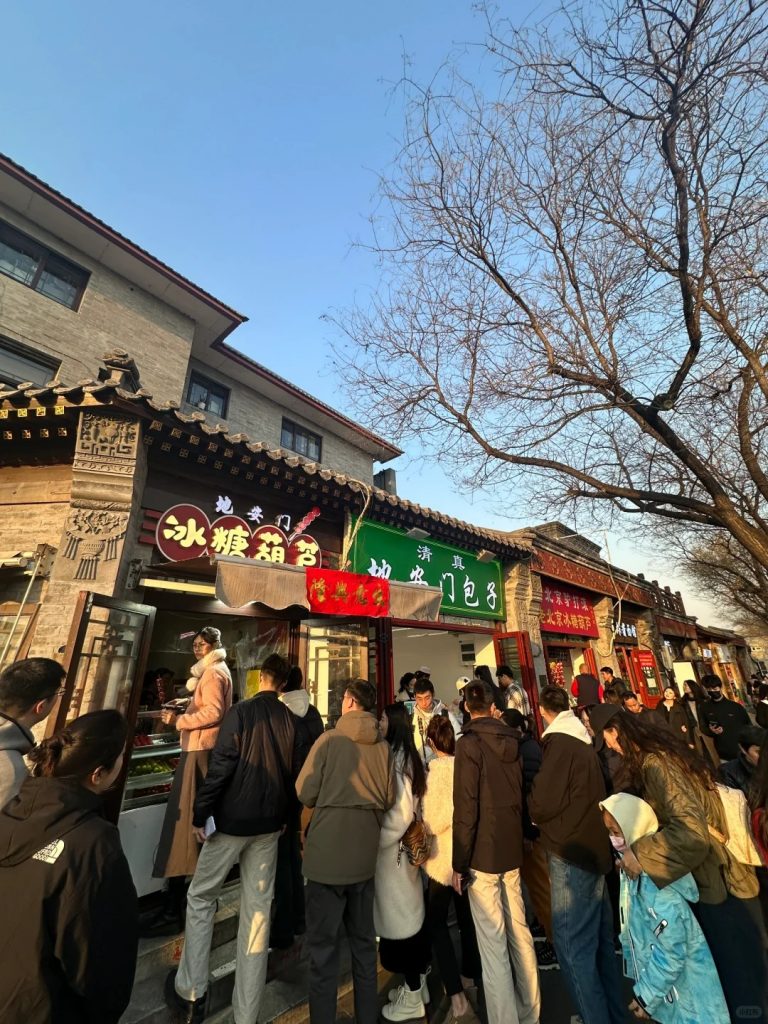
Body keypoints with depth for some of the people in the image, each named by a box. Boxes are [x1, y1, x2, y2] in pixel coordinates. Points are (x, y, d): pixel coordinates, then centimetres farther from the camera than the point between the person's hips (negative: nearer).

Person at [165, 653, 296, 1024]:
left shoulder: (240, 712, -16)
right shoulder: (291, 721, -2)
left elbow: (220, 766, -18)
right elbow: (295, 773, 5)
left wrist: (200, 813, -5)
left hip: (232, 819, -4)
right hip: (269, 825, 4)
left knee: (201, 898, 20)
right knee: (258, 909, 14)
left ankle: (190, 993, 26)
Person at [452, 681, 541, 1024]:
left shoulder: (469, 743, -17)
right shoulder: (511, 740, 1)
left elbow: (466, 808, -18)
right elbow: (520, 795, 10)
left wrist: (459, 862, -9)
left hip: (483, 853, -6)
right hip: (512, 848, 6)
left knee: (493, 944, 4)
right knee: (519, 932, 20)